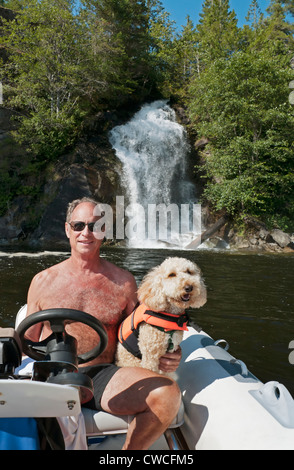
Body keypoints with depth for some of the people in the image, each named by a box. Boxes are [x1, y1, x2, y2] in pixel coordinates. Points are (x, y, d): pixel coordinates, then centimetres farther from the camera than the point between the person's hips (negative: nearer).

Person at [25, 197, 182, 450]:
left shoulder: (123, 282, 9)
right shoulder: (43, 281, 10)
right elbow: (28, 343, 15)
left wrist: (165, 357, -6)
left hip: (103, 376, 1)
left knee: (168, 393, -25)